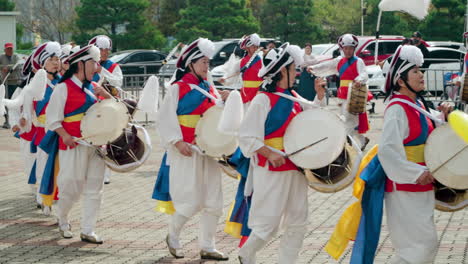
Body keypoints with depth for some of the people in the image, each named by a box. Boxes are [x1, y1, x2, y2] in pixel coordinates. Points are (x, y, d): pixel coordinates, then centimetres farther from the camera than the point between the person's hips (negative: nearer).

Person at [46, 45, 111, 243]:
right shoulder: (64, 88, -6)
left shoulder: (94, 88, 13)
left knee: (94, 189, 3)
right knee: (72, 188, -1)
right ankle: (62, 219, 26)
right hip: (74, 145, -6)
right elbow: (53, 118, -8)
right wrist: (65, 135, -21)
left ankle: (88, 231, 8)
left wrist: (106, 95, 1)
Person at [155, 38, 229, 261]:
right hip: (187, 151, -6)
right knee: (191, 202, -7)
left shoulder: (210, 90, 14)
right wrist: (177, 142, -20)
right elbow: (166, 117, -10)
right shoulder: (178, 88, -5)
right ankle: (173, 237, 16)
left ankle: (207, 247, 13)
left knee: (213, 202, 4)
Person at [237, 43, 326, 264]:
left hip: (296, 170, 8)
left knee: (298, 223, 8)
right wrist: (269, 154, -25)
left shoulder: (292, 99, 9)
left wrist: (319, 97, 10)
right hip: (272, 173, -8)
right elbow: (247, 136, -16)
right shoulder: (263, 100, -14)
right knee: (268, 225, -1)